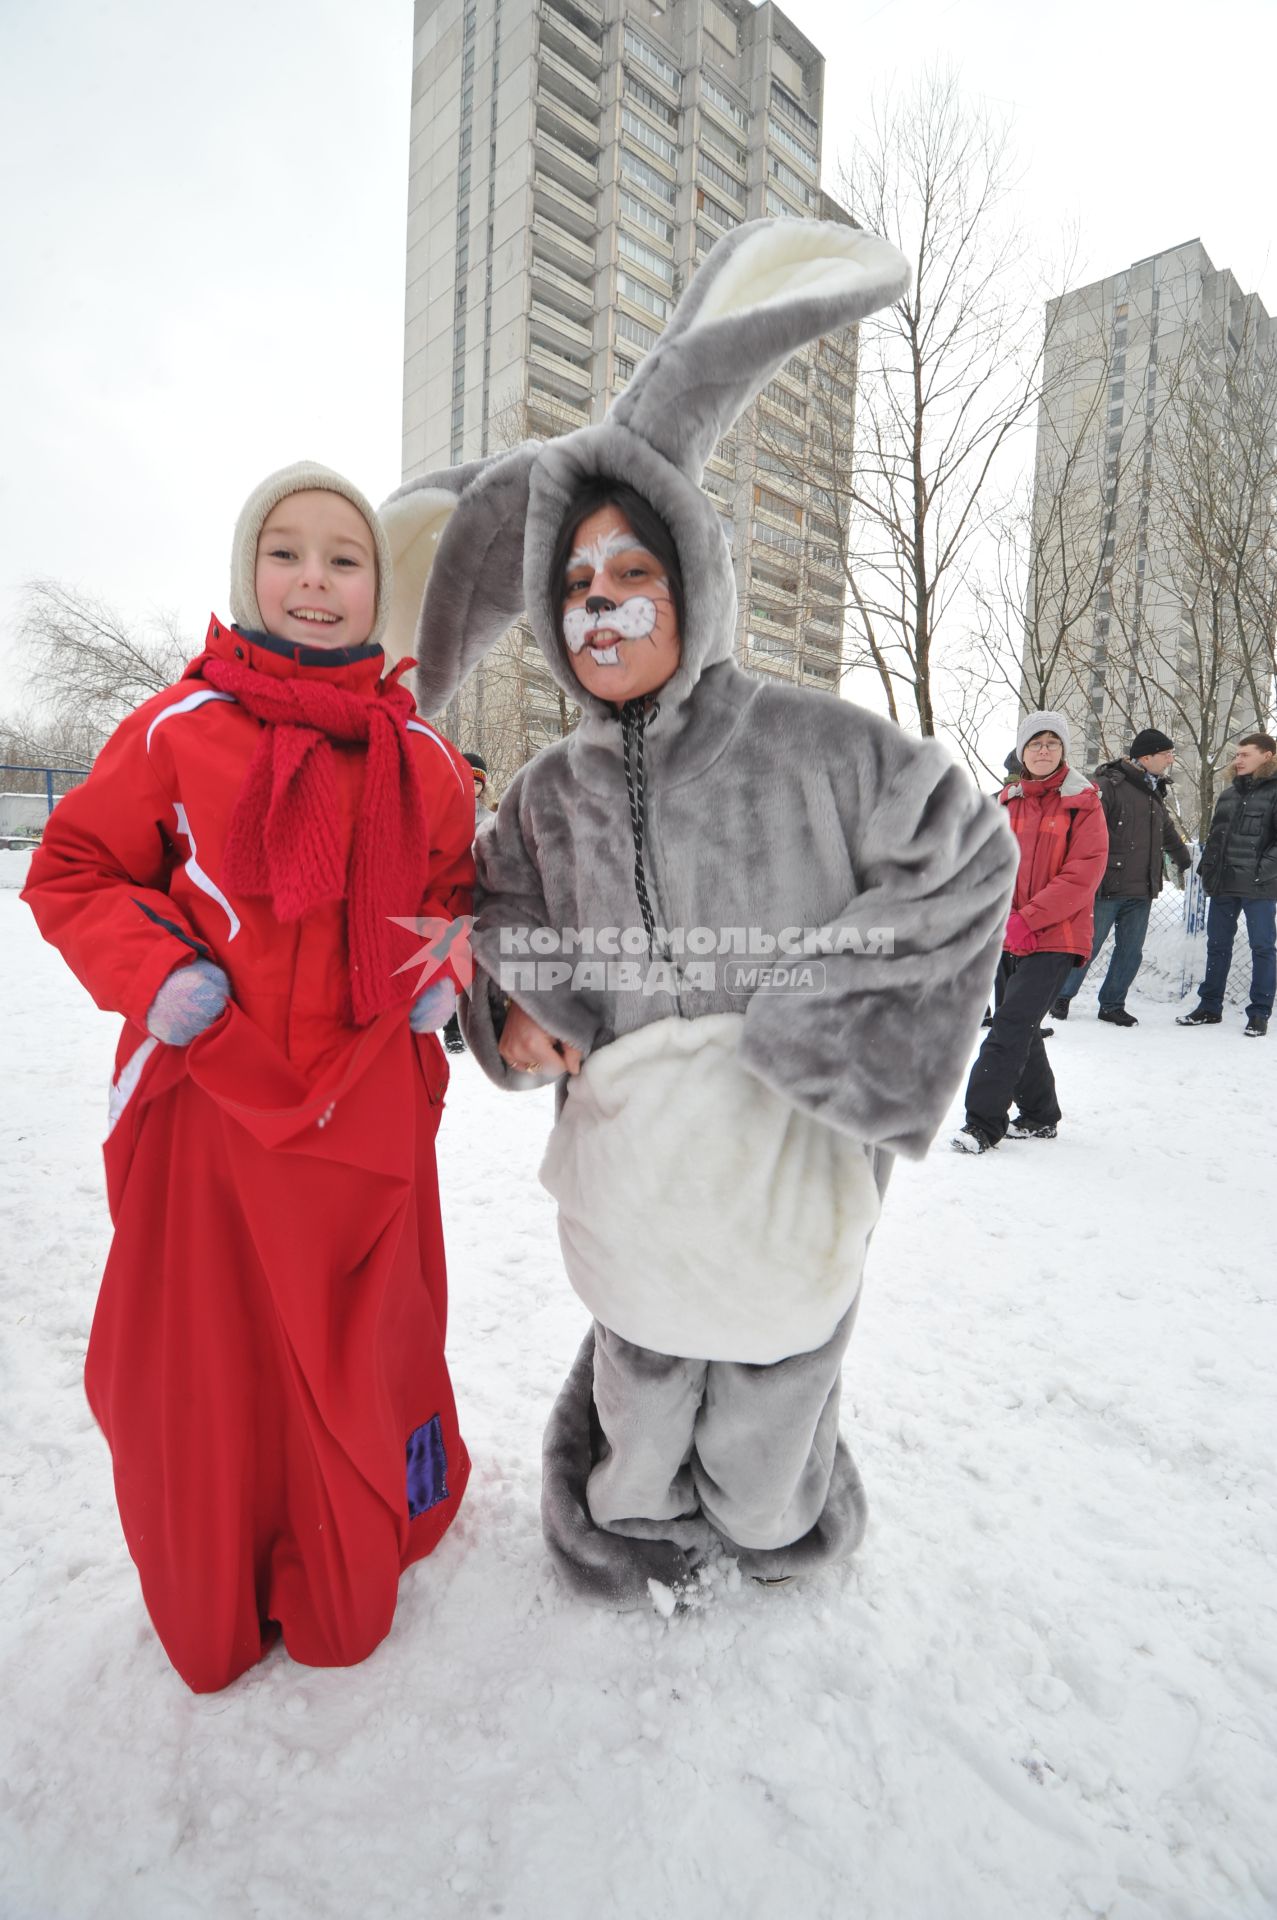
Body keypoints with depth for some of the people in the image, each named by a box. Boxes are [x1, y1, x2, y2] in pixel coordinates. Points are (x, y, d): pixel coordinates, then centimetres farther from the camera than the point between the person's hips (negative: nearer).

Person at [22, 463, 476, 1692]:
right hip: (209, 1105, -2)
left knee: (360, 1353, 17)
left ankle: (343, 1598, 48)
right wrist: (154, 969, -13)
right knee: (205, 1362, 13)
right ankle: (212, 1612, 46)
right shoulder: (180, 727, -3)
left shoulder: (424, 760, 5)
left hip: (368, 1115, 2)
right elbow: (73, 872, 4)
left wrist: (447, 967, -2)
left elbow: (459, 890, 18)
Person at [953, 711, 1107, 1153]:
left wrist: (1027, 918, -19)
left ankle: (984, 1122, -9)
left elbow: (1083, 874, -13)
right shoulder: (1008, 802, 10)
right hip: (1007, 937, 6)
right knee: (1019, 1028, 13)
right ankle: (1040, 1116, 30)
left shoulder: (1083, 804, -5)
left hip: (1055, 937, -6)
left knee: (1010, 1025, -15)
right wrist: (1001, 918, -5)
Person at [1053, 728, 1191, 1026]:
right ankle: (1062, 996, 18)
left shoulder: (1156, 794, 18)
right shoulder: (1108, 786, -9)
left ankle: (1112, 1005, 21)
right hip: (1107, 888, -7)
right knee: (1088, 947, 0)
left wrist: (1186, 863, 48)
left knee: (1131, 952, 8)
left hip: (1142, 892, 7)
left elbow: (1169, 834, 35)